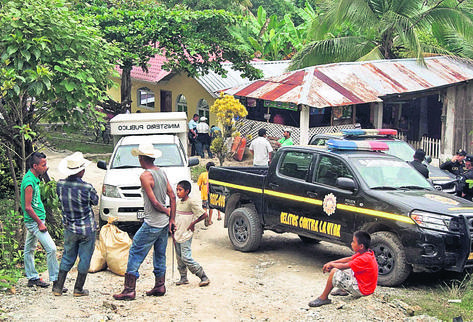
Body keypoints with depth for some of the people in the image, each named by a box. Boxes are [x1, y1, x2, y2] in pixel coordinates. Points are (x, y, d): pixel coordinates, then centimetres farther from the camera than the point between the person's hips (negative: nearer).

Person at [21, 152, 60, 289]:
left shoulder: (33, 178, 6)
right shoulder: (29, 182, -23)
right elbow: (28, 207, -22)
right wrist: (40, 223, -19)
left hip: (34, 220, 10)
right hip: (34, 221, -10)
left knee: (29, 249, 17)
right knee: (51, 248, -12)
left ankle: (32, 278, 26)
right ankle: (55, 279, -7)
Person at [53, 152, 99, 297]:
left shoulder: (60, 184, -7)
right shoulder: (86, 187, -20)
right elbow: (95, 201, -1)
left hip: (69, 228, 4)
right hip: (87, 229, -4)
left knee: (67, 257, 18)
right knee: (84, 259, 9)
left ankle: (58, 287, 18)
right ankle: (78, 289, 16)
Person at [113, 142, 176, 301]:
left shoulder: (145, 176, -16)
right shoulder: (162, 172, 8)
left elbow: (154, 202, -19)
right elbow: (172, 196, 9)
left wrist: (166, 211, -1)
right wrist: (172, 218, 10)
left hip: (152, 224, -8)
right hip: (164, 223, 8)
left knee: (135, 253, -1)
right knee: (160, 255, 17)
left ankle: (129, 289, -1)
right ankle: (160, 286, 24)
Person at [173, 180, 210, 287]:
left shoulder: (191, 203, -14)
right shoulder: (178, 202, 9)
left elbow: (204, 215, -16)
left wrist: (193, 223, -10)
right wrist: (174, 234, 16)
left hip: (186, 235, -8)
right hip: (177, 235, 8)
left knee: (186, 258, -11)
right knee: (179, 258, 11)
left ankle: (204, 277, -4)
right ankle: (183, 278, 22)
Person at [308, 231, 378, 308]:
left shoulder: (364, 259, -27)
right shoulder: (365, 252, 1)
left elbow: (344, 266, -22)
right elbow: (349, 259, 9)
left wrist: (331, 264, -4)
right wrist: (331, 263, 2)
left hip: (361, 290, -10)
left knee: (334, 272, -19)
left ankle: (323, 298, -6)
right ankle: (343, 290, 22)